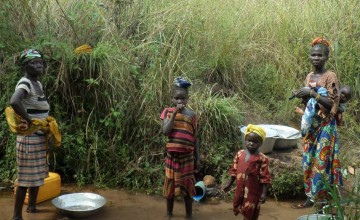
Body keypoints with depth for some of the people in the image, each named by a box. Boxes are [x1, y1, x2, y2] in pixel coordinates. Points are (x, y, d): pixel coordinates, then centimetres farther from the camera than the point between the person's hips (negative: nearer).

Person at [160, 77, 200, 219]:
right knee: (170, 185, 10)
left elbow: (194, 139, 4)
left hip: (187, 156, 0)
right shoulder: (167, 112, -4)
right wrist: (175, 113, -20)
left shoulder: (191, 115, -1)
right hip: (171, 156, 0)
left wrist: (197, 158, 4)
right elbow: (165, 131, -18)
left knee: (187, 186, 8)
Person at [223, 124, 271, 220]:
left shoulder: (262, 159, -14)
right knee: (240, 209, 18)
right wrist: (229, 183, 11)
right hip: (240, 189, 5)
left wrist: (264, 193, -15)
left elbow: (265, 178, -12)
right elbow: (234, 170, 10)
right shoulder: (239, 154, 0)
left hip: (253, 191, -5)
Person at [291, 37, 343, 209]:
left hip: (325, 125, -7)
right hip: (311, 124, 7)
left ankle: (323, 200, 5)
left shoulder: (330, 77, -12)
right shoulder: (309, 76, 10)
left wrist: (312, 93, -22)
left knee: (322, 162, -4)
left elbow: (332, 103, -16)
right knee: (309, 161, 9)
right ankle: (311, 197, 18)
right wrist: (302, 96, -4)